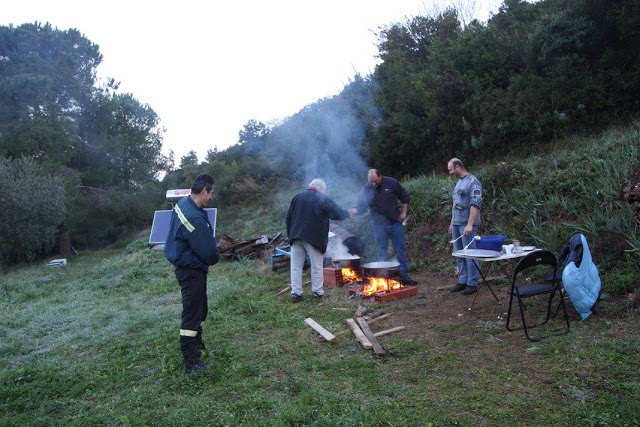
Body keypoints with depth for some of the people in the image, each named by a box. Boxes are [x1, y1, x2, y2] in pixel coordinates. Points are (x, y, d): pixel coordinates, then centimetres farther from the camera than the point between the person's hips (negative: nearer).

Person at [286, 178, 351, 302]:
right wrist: (347, 213, 11)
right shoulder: (324, 200, -5)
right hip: (314, 238, -4)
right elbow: (338, 215, -10)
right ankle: (317, 292, 15)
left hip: (296, 237, 4)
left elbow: (289, 217, 10)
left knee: (296, 266, 8)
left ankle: (295, 293, 7)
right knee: (316, 266, 9)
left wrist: (290, 235, 16)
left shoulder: (297, 197, 10)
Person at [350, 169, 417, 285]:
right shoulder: (366, 190, -5)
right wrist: (352, 211, -24)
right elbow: (360, 207, -2)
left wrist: (404, 212, -1)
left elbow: (405, 197, 6)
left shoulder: (391, 183, -5)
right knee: (382, 253, 6)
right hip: (379, 226, 0)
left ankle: (404, 276, 13)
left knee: (400, 250, 4)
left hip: (395, 223, 0)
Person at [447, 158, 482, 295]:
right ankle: (462, 281, 20)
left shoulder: (473, 182, -10)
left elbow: (476, 205, -18)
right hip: (456, 224, 9)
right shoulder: (459, 182, 16)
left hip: (467, 225, -9)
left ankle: (472, 284, 4)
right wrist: (452, 223, 20)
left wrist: (470, 224, -24)